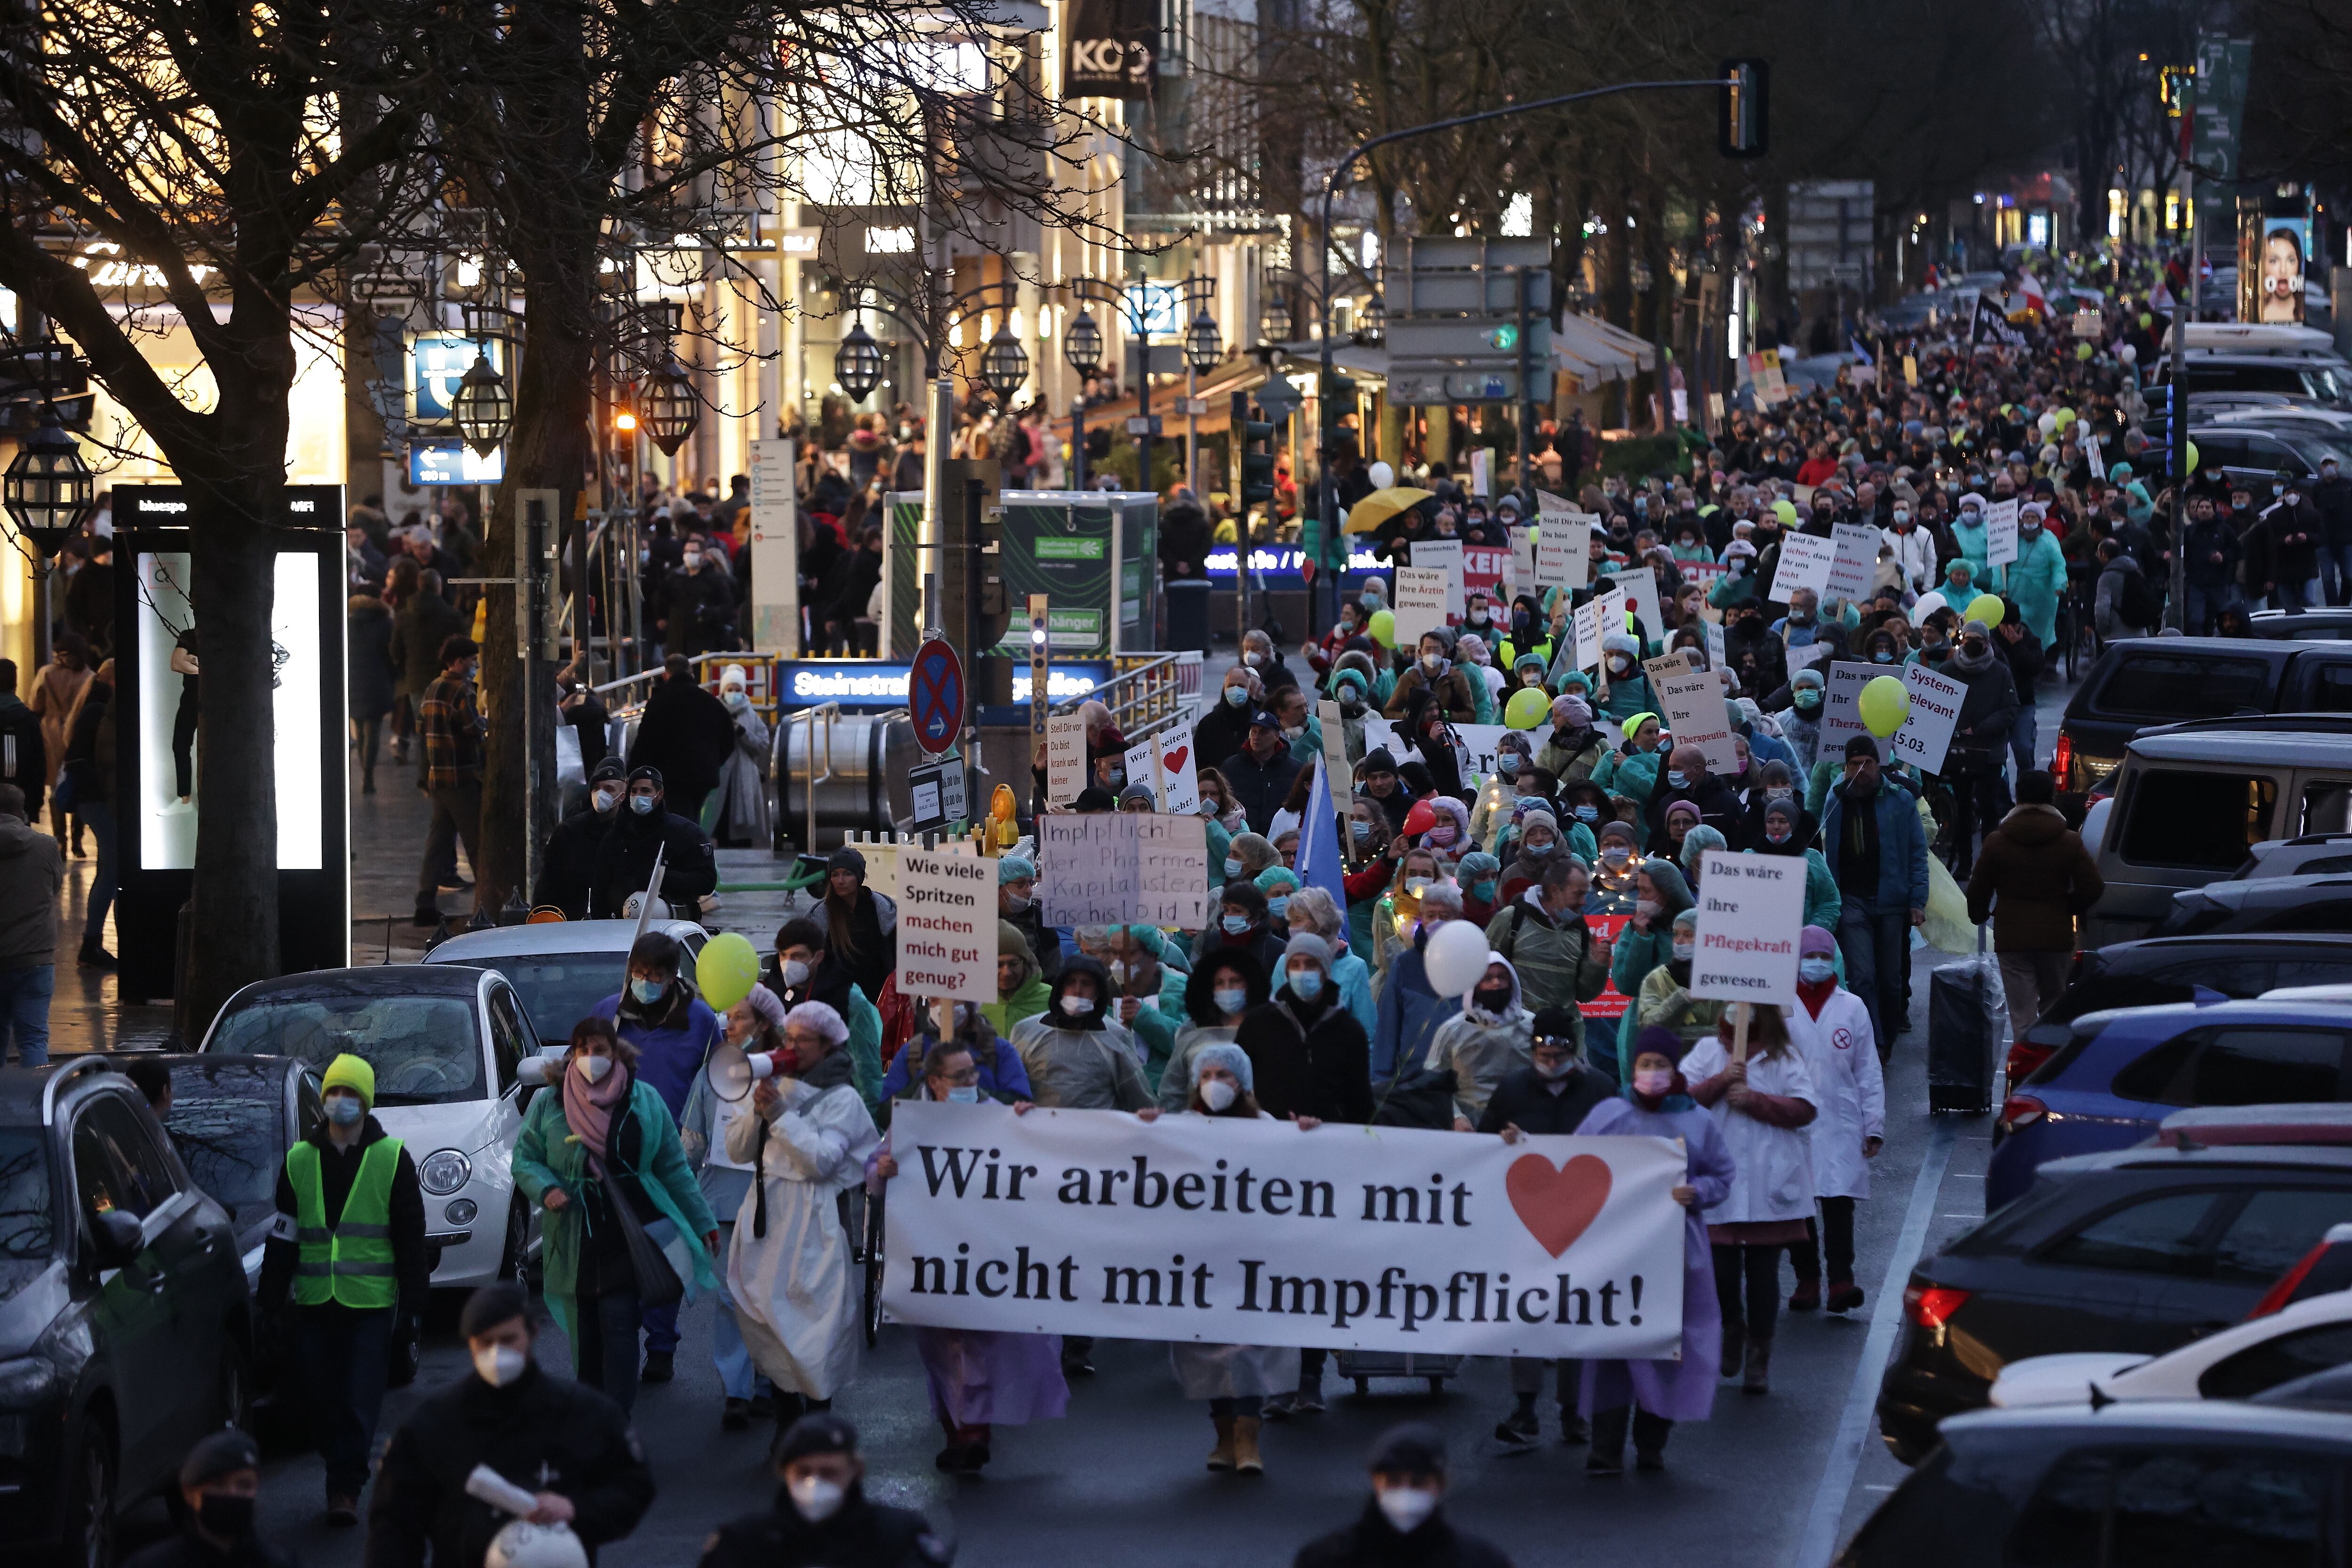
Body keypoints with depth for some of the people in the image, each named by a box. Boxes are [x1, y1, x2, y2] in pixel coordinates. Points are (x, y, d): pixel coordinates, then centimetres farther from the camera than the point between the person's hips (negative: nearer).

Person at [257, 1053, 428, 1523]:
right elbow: (282, 1236, 11)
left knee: (360, 1401, -7)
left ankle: (346, 1488, -4)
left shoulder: (392, 1159, 2)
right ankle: (344, 1479, 18)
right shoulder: (299, 1161, 9)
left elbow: (410, 1237, 3)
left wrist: (411, 1303, -1)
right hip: (313, 1303, 3)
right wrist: (271, 1300, 5)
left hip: (371, 1302, -3)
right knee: (320, 1401, 4)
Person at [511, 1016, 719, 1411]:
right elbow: (524, 1159, 8)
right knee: (584, 1333, 3)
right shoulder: (549, 1103, 4)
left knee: (620, 1325, -10)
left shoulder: (644, 1101, 7)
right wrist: (545, 1189, -13)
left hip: (628, 1236, -1)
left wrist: (702, 1222, 13)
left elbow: (674, 1167, 12)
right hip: (574, 1240, 1)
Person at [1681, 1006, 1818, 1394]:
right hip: (1718, 1184, 1)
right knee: (1721, 1269, 0)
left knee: (1762, 1271, 2)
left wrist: (1755, 1101, -13)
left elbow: (1806, 1109, -6)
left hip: (1768, 1185, -1)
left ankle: (1759, 1355, 11)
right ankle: (1732, 1329, 29)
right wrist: (1720, 1082, -14)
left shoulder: (1784, 1058, 4)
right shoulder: (1708, 1052, 9)